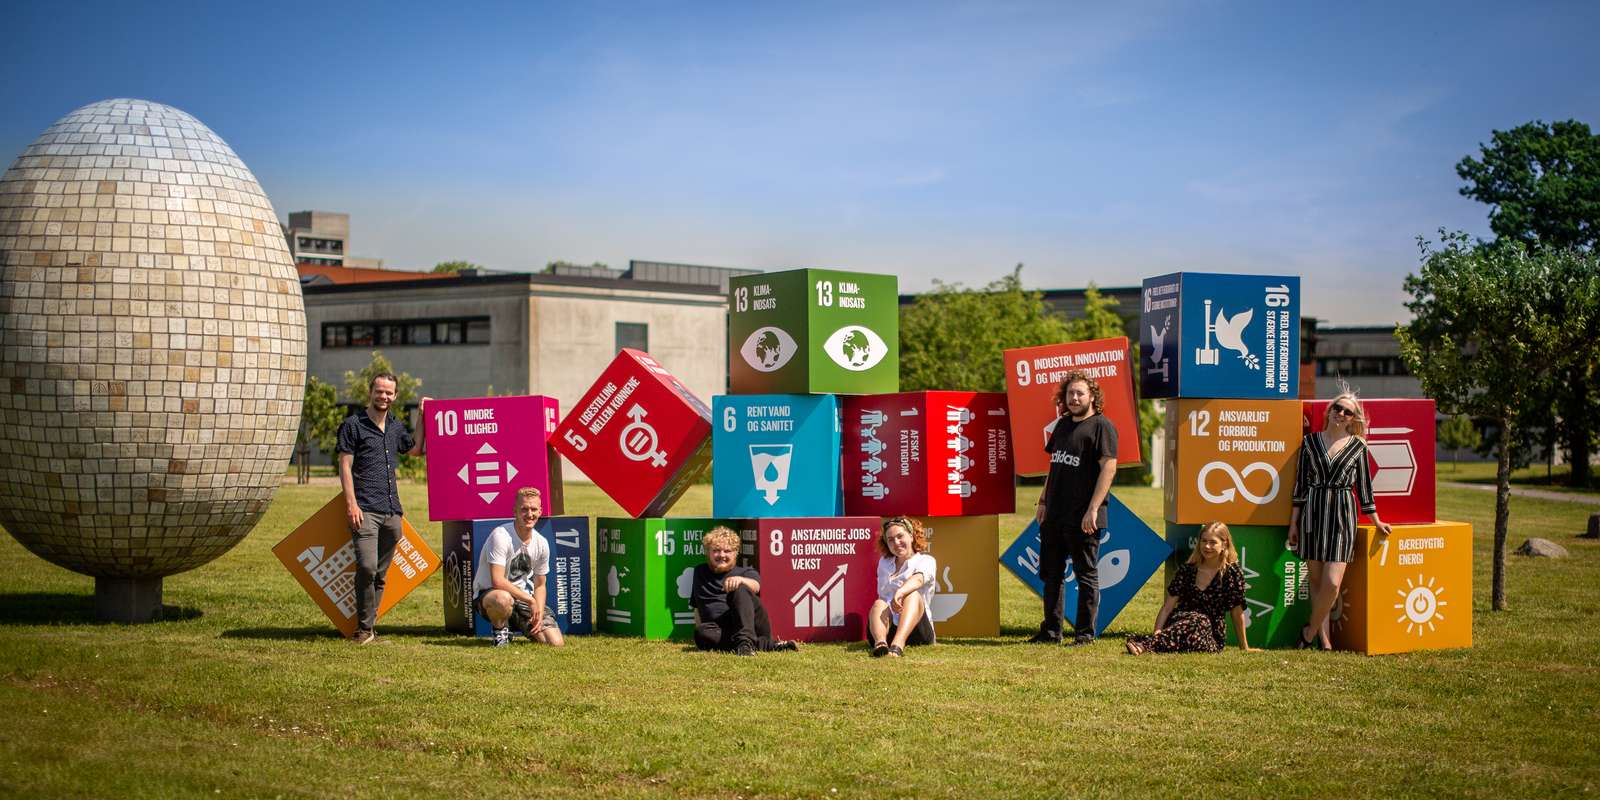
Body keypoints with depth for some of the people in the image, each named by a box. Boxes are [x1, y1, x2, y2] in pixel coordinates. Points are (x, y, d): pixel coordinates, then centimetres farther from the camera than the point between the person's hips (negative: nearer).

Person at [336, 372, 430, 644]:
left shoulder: (396, 426, 17)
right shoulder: (353, 424, -1)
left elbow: (415, 449, 33)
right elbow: (345, 466, -4)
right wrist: (351, 504, -12)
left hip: (392, 510, 6)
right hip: (365, 509, -6)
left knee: (381, 573, 8)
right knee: (367, 567, -18)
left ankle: (369, 625, 15)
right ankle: (364, 627, -7)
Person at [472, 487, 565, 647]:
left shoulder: (541, 544, -1)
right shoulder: (501, 536, -21)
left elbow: (539, 585, 9)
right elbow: (498, 581, -26)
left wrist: (539, 613, -8)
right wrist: (530, 600, -20)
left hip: (522, 598, 6)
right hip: (488, 594, -6)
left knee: (556, 643, -11)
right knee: (503, 599, -45)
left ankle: (522, 628, 21)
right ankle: (500, 629, -8)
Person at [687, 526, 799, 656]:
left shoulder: (746, 572, 14)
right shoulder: (700, 572, 26)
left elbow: (755, 586, -10)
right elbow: (696, 606, 32)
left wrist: (740, 580, -33)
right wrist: (699, 629, 15)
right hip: (720, 629, 2)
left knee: (739, 589, -28)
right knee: (702, 632, -34)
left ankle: (745, 641, -48)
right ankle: (768, 644, -35)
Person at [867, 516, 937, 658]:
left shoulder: (926, 561, 8)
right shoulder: (883, 563, 26)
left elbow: (918, 579, -17)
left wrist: (900, 592, -38)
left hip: (917, 631, -3)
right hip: (888, 631, 3)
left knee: (913, 595, -30)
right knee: (879, 604, -27)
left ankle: (898, 645, -58)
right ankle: (880, 643, -61)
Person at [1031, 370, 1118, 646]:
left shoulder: (1101, 426, -8)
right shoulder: (1063, 424, 15)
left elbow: (1109, 468, -15)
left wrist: (1093, 509, -20)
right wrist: (1043, 502, 15)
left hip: (1082, 519, -8)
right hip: (1054, 516, 8)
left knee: (1086, 576, 2)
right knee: (1050, 574, 13)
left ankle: (1085, 633, 8)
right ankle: (1051, 630, 22)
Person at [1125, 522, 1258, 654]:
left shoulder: (1232, 572, -2)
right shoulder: (1187, 570, 5)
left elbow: (1237, 612, 2)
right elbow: (1167, 607, 2)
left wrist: (1244, 648, 8)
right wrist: (1157, 633, -14)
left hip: (1212, 636, -2)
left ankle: (1145, 645, -54)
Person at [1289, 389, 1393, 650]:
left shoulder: (1357, 446, 5)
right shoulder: (1310, 441, 7)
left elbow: (1364, 485, 12)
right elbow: (1300, 483, 8)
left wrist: (1376, 521, 13)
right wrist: (1293, 522, 6)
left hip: (1342, 515, -1)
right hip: (1312, 513, 1)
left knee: (1332, 582, -11)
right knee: (1316, 580, 3)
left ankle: (1311, 630, 8)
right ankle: (1323, 638, 12)